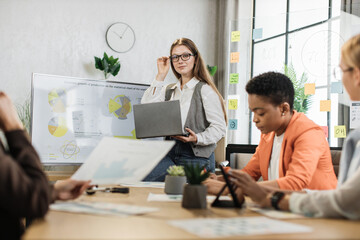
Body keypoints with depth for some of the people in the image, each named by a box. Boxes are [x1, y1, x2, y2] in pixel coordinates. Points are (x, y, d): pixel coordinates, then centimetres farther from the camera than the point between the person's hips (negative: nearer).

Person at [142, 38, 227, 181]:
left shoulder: (204, 89, -3)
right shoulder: (168, 90, 16)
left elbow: (219, 127, -7)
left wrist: (197, 138, -24)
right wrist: (160, 76, 3)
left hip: (197, 156, -4)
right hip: (170, 154, 5)